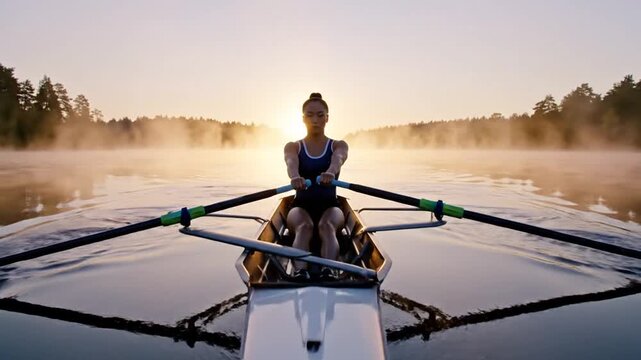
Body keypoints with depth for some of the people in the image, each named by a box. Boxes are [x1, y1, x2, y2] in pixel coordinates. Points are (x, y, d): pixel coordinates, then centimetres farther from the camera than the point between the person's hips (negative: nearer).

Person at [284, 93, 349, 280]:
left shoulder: (338, 145, 6)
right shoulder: (293, 146, 6)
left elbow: (337, 159, -21)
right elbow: (291, 163, -20)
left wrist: (330, 172, -47)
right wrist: (295, 177, -46)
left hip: (330, 207, 0)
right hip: (301, 206, 0)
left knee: (327, 225, -35)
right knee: (303, 226, -34)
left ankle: (328, 270, -53)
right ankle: (300, 270, -53)